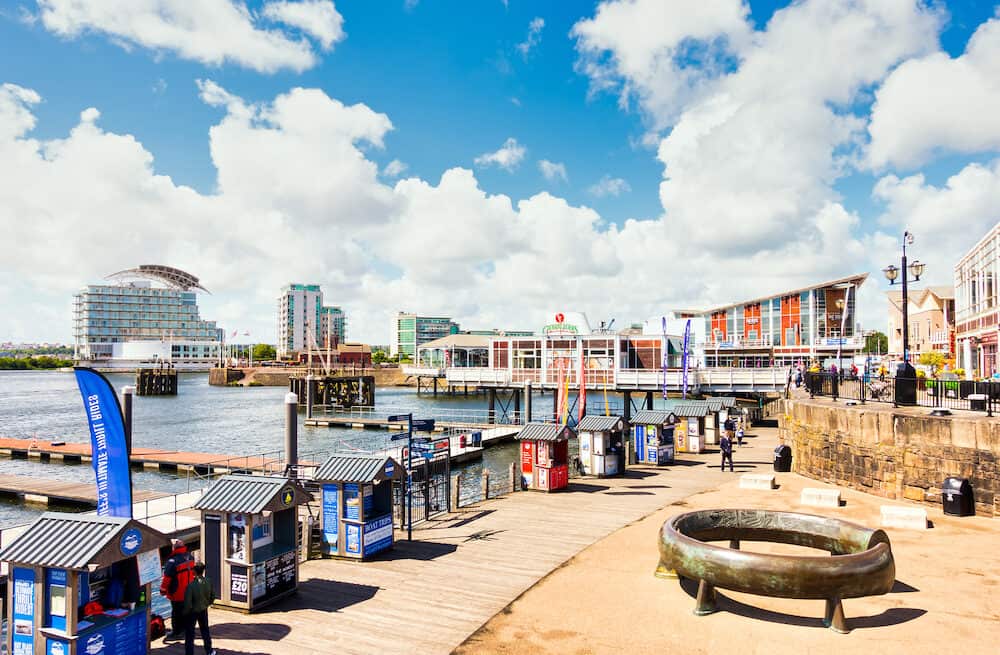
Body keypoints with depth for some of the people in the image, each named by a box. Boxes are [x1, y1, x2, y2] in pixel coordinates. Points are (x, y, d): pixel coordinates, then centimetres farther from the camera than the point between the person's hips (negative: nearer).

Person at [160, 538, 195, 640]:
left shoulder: (172, 561, -25)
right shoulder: (190, 557, -4)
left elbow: (167, 577, -18)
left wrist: (163, 590, -6)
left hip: (177, 593, -7)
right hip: (189, 592, 7)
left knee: (176, 612, 8)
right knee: (186, 610, 20)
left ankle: (176, 632, 18)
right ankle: (184, 630, 33)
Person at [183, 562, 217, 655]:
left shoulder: (191, 585, -29)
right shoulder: (208, 582, -13)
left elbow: (188, 603, -24)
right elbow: (212, 597, 0)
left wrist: (185, 612, -6)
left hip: (192, 612, -5)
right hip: (203, 611, 5)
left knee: (189, 634, 11)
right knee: (205, 630, 23)